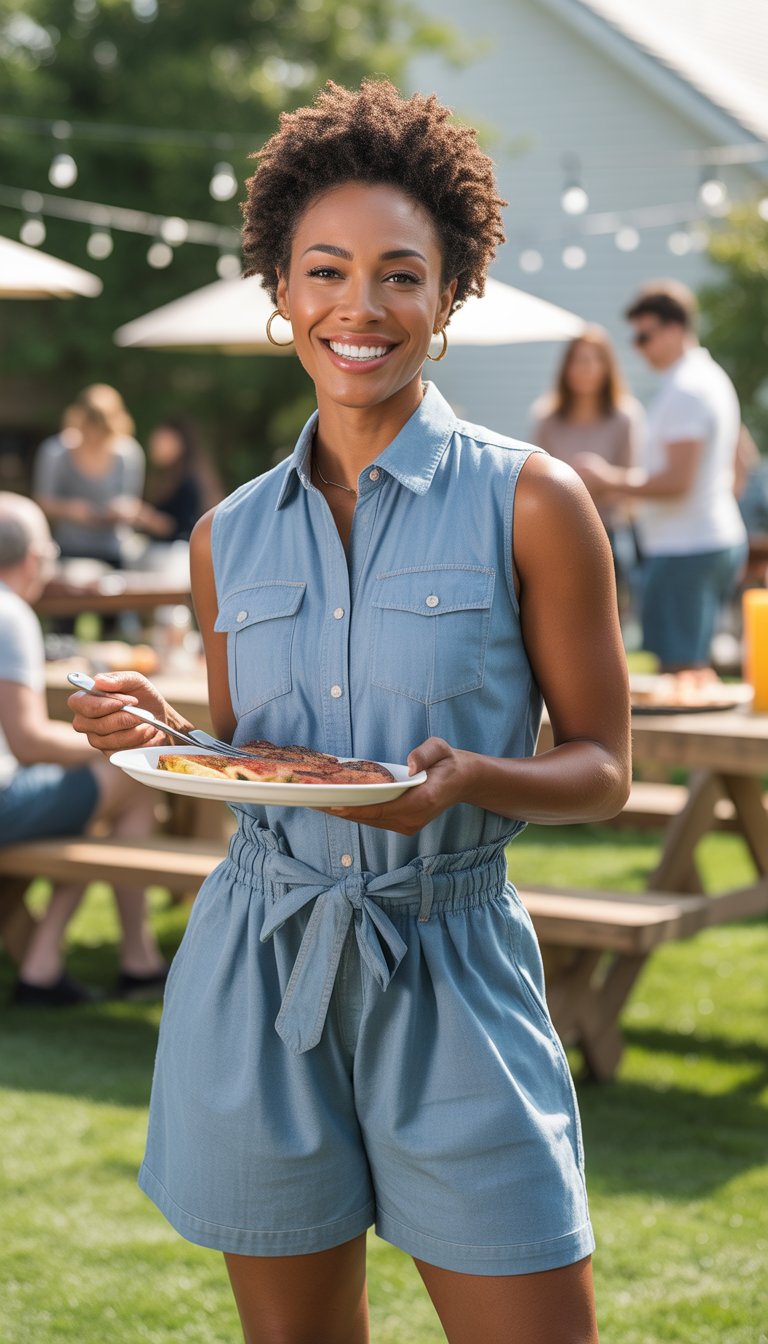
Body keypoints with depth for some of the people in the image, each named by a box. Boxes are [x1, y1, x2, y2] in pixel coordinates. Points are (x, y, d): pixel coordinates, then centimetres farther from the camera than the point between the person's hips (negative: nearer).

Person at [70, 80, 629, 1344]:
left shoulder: (530, 502, -5)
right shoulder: (230, 534, 7)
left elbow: (602, 766, -2)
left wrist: (465, 778, -21)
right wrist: (161, 735, -6)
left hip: (448, 968, -3)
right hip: (259, 976, 3)